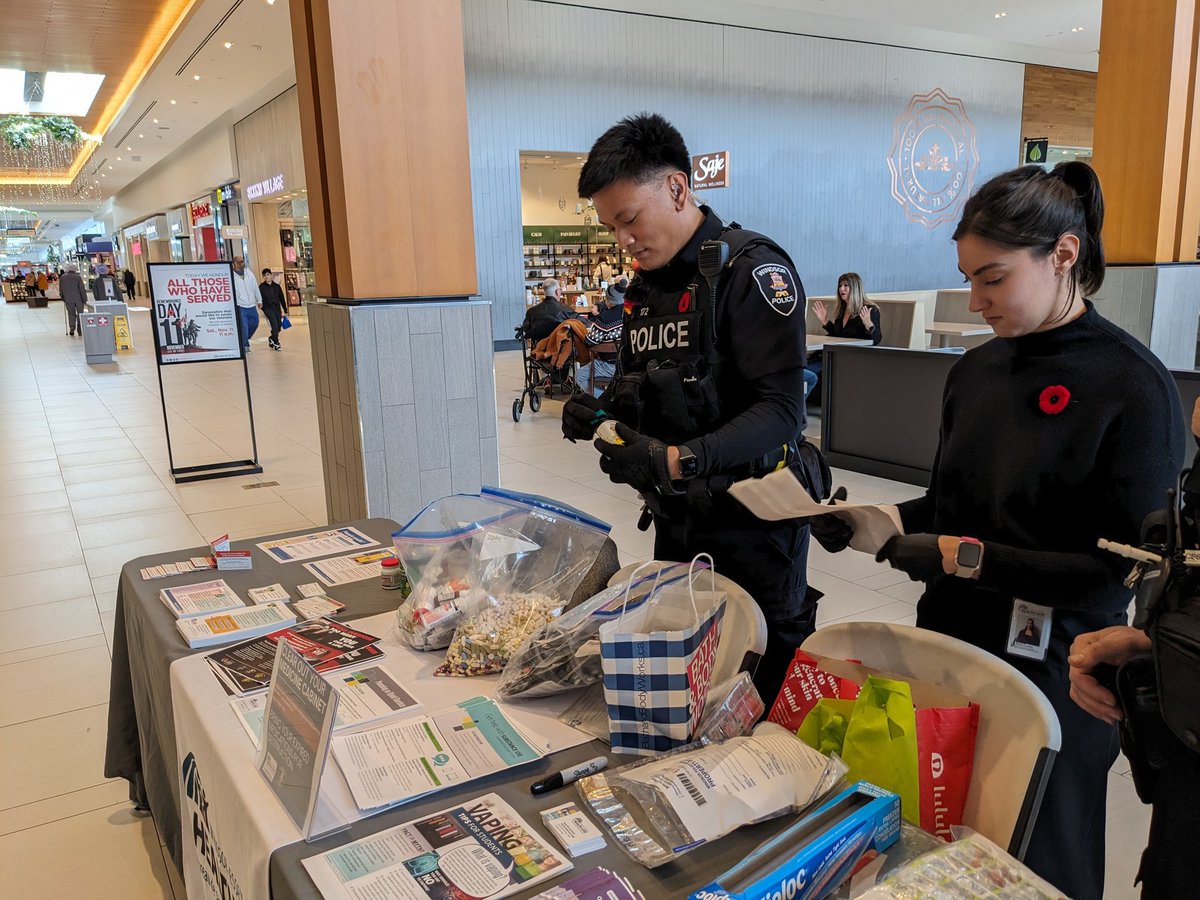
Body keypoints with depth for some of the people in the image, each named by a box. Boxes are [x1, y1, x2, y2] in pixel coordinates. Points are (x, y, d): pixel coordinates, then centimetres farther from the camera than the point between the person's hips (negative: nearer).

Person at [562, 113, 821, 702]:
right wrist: (598, 412, -1)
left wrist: (677, 460, -30)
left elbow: (780, 410, -20)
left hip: (753, 521, -6)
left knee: (769, 682, 4)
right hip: (676, 521, 7)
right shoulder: (644, 288, 12)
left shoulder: (751, 269, -12)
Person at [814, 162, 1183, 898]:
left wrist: (971, 559, -22)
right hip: (951, 652, 6)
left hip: (1051, 679, -5)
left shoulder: (1134, 388, -15)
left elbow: (1123, 571, -17)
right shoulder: (977, 370, 4)